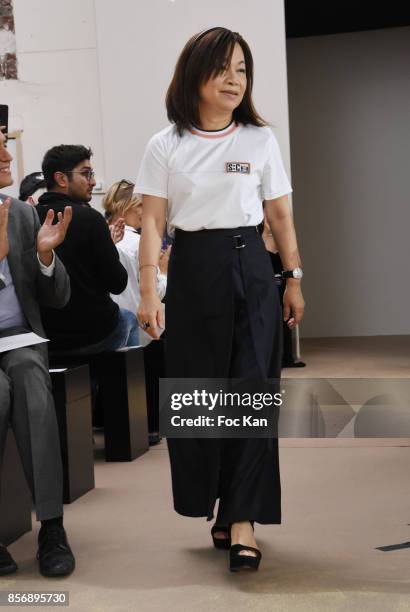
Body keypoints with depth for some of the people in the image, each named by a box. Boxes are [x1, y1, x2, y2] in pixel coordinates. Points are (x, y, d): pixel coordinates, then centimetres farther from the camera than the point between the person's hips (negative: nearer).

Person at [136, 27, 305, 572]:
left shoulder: (260, 139, 5)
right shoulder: (166, 146, 2)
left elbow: (280, 215, 8)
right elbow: (152, 222, -1)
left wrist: (295, 279, 4)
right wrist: (148, 292, -9)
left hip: (250, 269, 0)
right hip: (191, 271, 0)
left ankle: (241, 518, -1)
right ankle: (217, 506, 22)